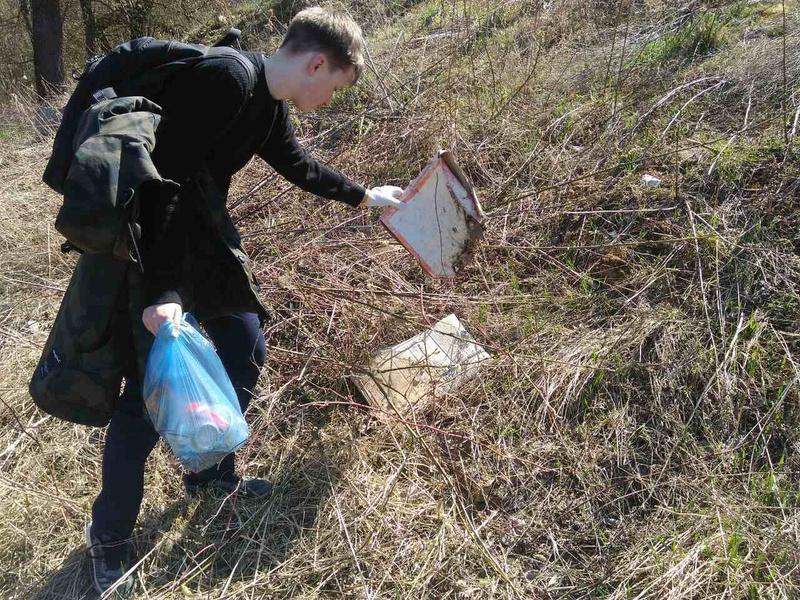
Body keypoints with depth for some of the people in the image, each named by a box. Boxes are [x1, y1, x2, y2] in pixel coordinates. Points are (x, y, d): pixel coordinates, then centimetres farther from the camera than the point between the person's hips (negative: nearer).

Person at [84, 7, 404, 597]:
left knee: (245, 347, 14)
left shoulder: (269, 105, 3)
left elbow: (297, 165, 22)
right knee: (153, 386, -6)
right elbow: (161, 179, -30)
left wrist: (363, 196, 33)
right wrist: (159, 291, -34)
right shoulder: (224, 79, -26)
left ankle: (211, 472, 34)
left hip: (204, 233, 9)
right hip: (146, 243, -9)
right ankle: (109, 536, 15)